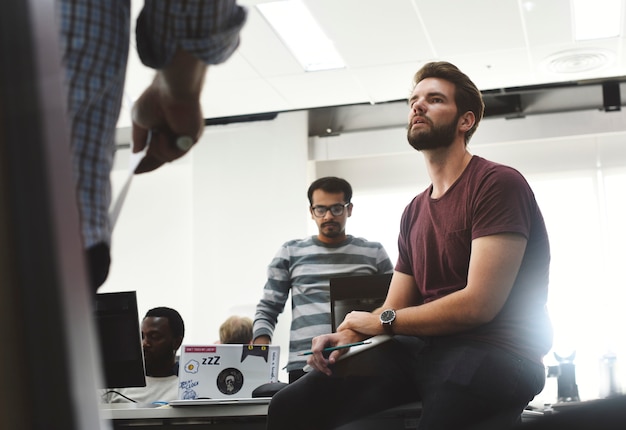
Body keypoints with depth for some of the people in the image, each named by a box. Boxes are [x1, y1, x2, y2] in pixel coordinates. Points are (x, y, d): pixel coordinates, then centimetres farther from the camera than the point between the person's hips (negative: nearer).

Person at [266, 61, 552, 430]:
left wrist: (381, 322, -2)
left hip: (493, 354, -6)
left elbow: (479, 304, -14)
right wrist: (348, 336, -5)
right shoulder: (415, 212, 20)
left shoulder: (498, 183, -6)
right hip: (422, 348, 6)